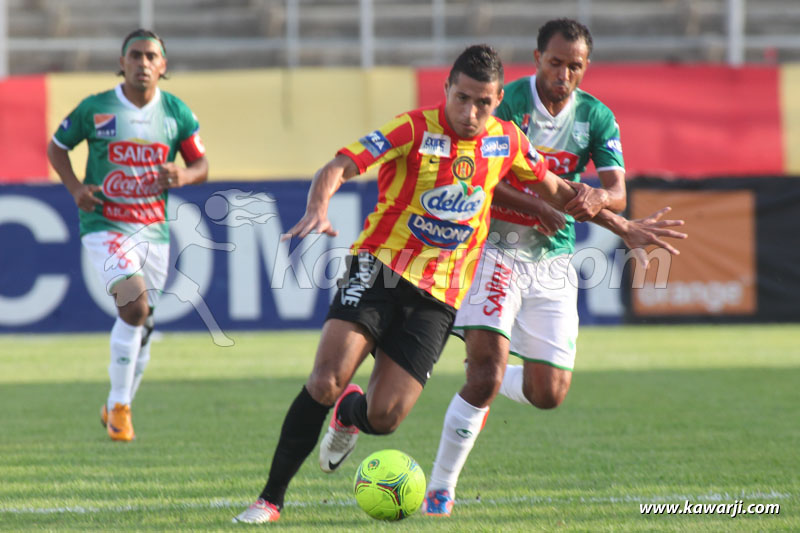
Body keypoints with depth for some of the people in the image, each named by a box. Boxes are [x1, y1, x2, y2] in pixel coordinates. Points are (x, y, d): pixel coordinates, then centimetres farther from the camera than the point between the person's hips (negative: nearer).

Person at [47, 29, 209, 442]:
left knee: (140, 325, 10)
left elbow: (201, 165, 8)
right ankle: (119, 404, -11)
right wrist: (75, 188, -8)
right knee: (135, 307, -24)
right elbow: (56, 147, 9)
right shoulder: (95, 109, -5)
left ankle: (118, 407, 31)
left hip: (154, 230, 4)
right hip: (105, 227, -4)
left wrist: (183, 176, -15)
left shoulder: (176, 113, 2)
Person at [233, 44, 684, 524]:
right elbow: (338, 168, -16)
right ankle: (270, 500, -8)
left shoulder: (506, 141, 6)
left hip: (438, 298, 3)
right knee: (325, 381, -21)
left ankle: (350, 413, 29)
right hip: (381, 268, -3)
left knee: (384, 418, -11)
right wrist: (318, 211, -36)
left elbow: (557, 191, 23)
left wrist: (624, 226, 23)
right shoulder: (416, 129, -7)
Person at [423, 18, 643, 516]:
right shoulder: (507, 103, -11)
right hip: (496, 248, -4)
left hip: (553, 261, 5)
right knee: (488, 371, -20)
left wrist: (597, 199, -31)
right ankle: (439, 493, -10)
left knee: (549, 394, 1)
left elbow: (618, 193, -7)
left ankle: (485, 387, 35)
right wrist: (537, 206, -29)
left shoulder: (597, 118, 1)